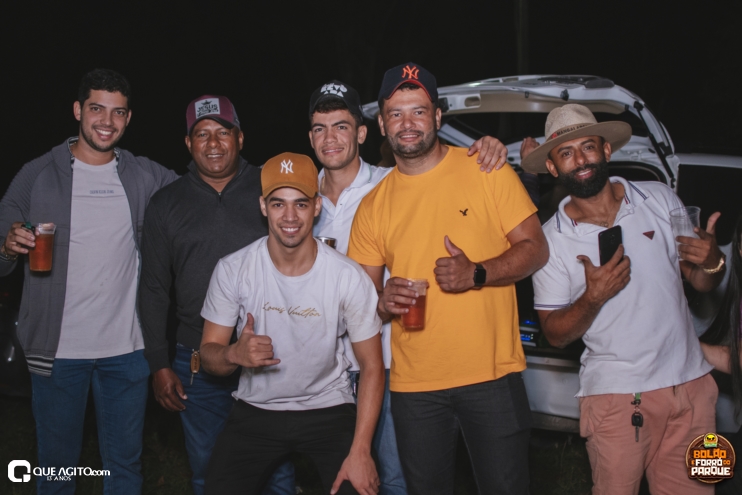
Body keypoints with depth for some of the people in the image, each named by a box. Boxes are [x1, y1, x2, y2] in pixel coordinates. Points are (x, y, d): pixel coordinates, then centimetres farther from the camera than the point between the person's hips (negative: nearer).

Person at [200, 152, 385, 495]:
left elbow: (371, 367, -7)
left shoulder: (349, 278, -15)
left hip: (328, 411, -1)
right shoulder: (232, 270, -12)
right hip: (255, 411, 1)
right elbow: (208, 355, -4)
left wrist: (360, 452, -14)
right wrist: (235, 354, -29)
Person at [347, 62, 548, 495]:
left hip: (492, 376, -2)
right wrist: (382, 302, -12)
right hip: (414, 385, 3)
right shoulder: (373, 205, 7)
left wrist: (477, 274, -18)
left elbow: (535, 248, -1)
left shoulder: (488, 172, 0)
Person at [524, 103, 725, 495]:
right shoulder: (551, 240, -2)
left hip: (690, 384, 2)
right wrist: (592, 298, -18)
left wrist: (712, 261, -12)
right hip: (615, 395, -2)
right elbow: (555, 334, 0)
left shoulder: (660, 199, 3)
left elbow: (701, 283, 11)